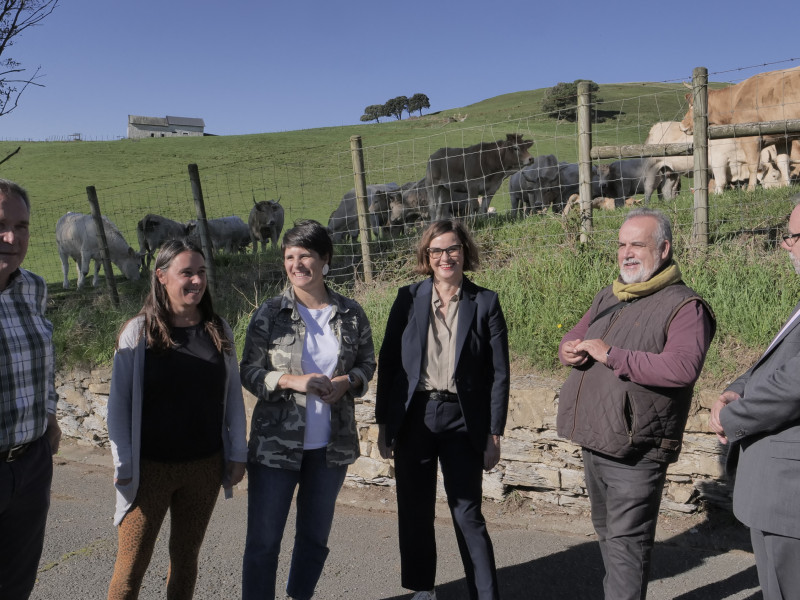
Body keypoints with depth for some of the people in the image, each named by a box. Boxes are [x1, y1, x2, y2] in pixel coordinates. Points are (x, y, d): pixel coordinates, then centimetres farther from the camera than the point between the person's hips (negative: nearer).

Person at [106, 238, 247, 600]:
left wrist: (237, 453, 5)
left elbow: (233, 395, 7)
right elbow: (119, 403, -4)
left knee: (186, 556, 15)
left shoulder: (218, 331, 2)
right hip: (150, 468, -2)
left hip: (205, 467, 3)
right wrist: (123, 467, -6)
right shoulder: (138, 332, -6)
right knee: (132, 563, 4)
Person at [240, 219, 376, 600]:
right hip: (276, 443, -2)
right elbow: (249, 372, -3)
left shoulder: (351, 314, -1)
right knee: (263, 539, 5)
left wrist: (347, 382, -12)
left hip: (331, 445, 3)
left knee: (316, 535, 18)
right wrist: (292, 381, -20)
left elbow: (367, 362, 9)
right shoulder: (269, 314, -6)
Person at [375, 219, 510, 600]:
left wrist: (494, 433, -4)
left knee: (468, 514, 2)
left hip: (462, 422, -2)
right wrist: (383, 424, 2)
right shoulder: (409, 298, 2)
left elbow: (499, 373, -1)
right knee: (414, 511, 13)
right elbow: (387, 362, 4)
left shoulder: (485, 303, -1)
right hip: (413, 418, 2)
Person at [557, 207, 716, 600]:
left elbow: (683, 367, -27)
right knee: (607, 532, 24)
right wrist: (570, 350, -4)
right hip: (594, 442, 8)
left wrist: (611, 354, -25)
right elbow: (574, 336, 22)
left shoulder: (684, 306, -12)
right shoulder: (607, 298, 14)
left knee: (625, 543, -3)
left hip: (635, 451, -8)